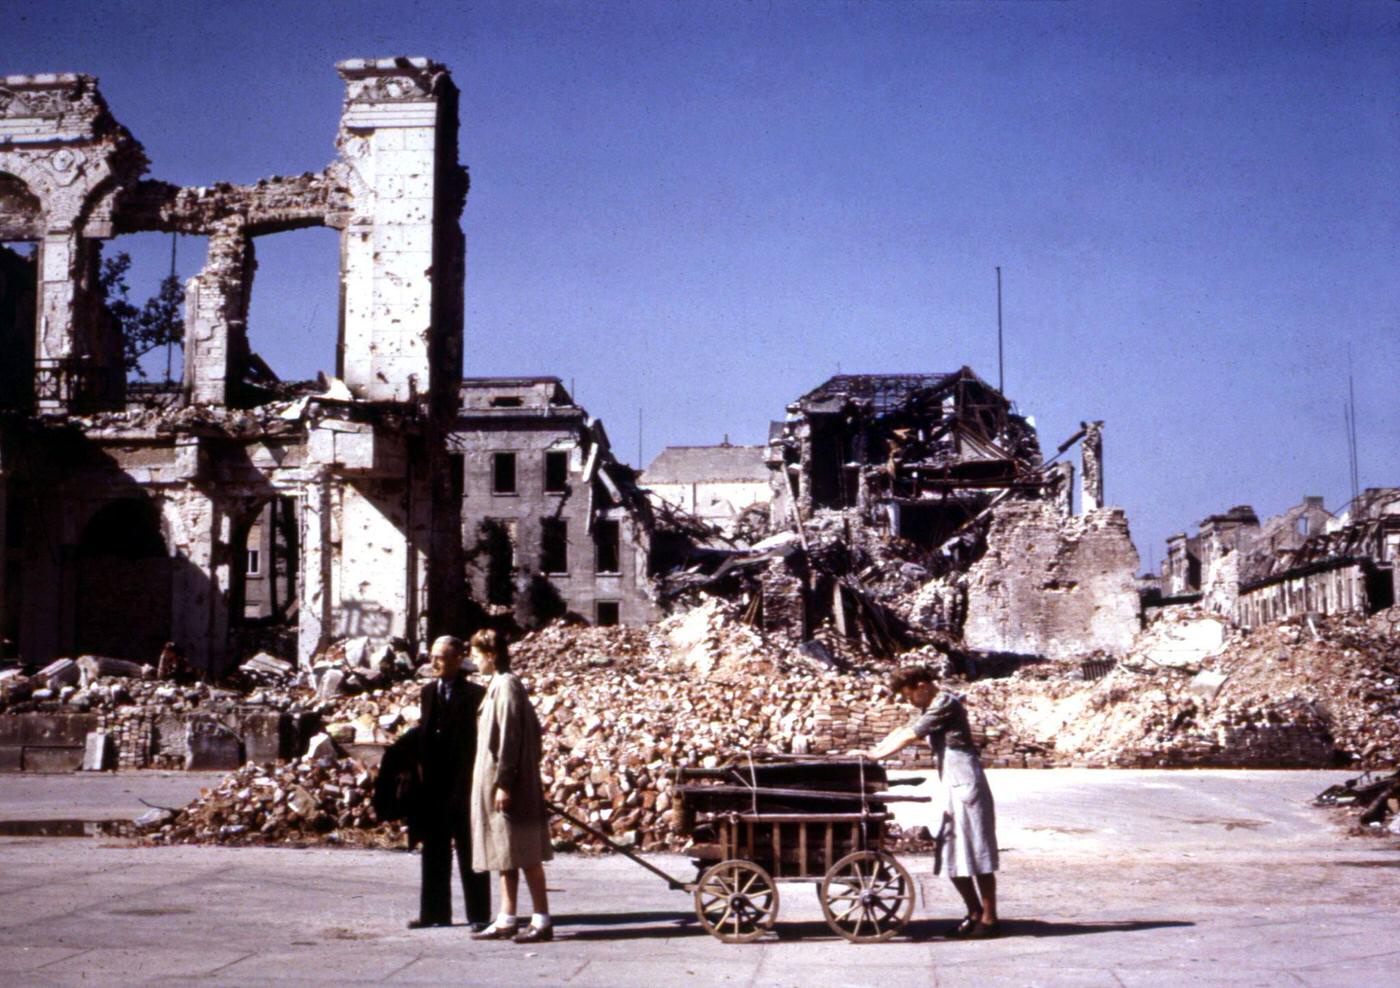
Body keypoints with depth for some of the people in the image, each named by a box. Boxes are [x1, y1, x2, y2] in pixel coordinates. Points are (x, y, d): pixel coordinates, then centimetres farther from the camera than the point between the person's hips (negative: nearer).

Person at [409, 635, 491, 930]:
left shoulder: (475, 694, -7)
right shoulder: (428, 692, 12)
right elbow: (424, 735, 15)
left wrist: (477, 781, -13)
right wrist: (422, 772, 8)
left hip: (464, 782, -6)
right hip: (433, 784, 6)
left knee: (469, 852, 1)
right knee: (434, 851, 12)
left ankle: (478, 914, 7)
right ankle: (435, 912, 21)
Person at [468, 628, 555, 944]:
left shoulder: (506, 686, -15)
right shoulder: (500, 684, 14)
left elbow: (509, 738, -19)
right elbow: (534, 730, 18)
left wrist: (503, 783, -20)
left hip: (506, 783, -10)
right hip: (494, 781, 10)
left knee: (525, 856, -5)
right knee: (505, 856, 12)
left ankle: (542, 920, -1)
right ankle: (506, 920, 17)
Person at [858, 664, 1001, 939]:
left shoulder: (945, 703, -13)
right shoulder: (931, 708, 17)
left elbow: (909, 736, -14)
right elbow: (902, 732, 21)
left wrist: (875, 755, -10)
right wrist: (872, 751, 11)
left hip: (967, 786, -10)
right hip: (954, 789, 10)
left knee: (977, 854, -5)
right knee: (952, 857, 10)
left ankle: (990, 919, 1)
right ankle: (975, 913, 19)